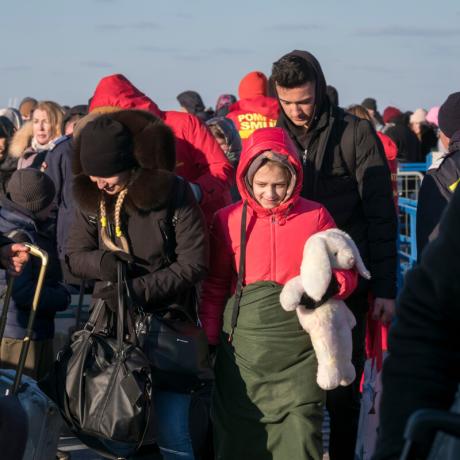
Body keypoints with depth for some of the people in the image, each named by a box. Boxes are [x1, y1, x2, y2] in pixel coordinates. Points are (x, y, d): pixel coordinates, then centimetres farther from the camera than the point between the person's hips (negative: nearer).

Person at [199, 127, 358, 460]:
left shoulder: (315, 216, 2)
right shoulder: (228, 220, 3)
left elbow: (346, 273, 7)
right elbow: (215, 286, 11)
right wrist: (209, 339, 5)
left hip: (299, 348, -1)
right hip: (242, 347, 1)